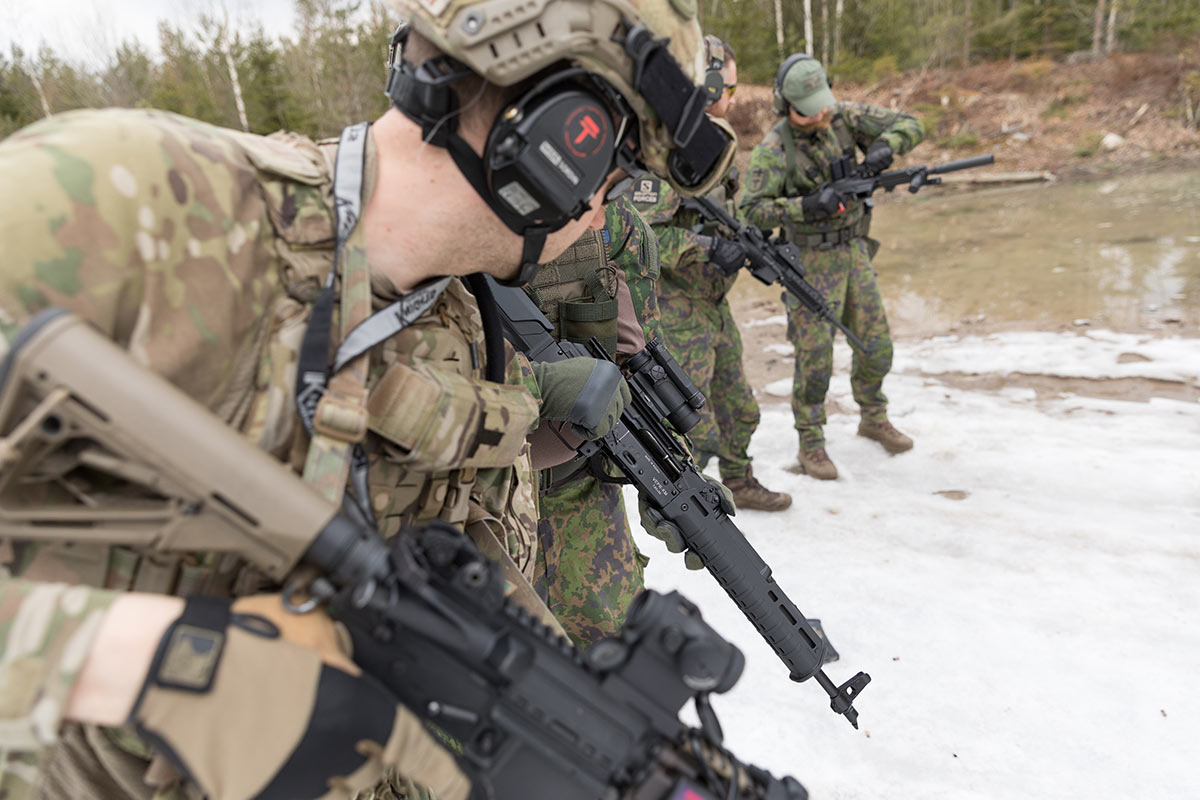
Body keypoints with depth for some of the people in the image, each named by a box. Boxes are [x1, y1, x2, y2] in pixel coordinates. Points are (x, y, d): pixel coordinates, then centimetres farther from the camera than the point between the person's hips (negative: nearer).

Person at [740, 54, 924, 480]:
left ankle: (874, 419, 34)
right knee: (814, 355, -4)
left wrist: (885, 146, -23)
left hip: (854, 250, 5)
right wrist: (807, 207, -36)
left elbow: (910, 125, -1)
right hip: (811, 259, -5)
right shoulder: (774, 148, -16)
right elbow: (753, 209, -25)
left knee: (876, 345, 10)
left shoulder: (844, 117, -4)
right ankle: (810, 442, 12)